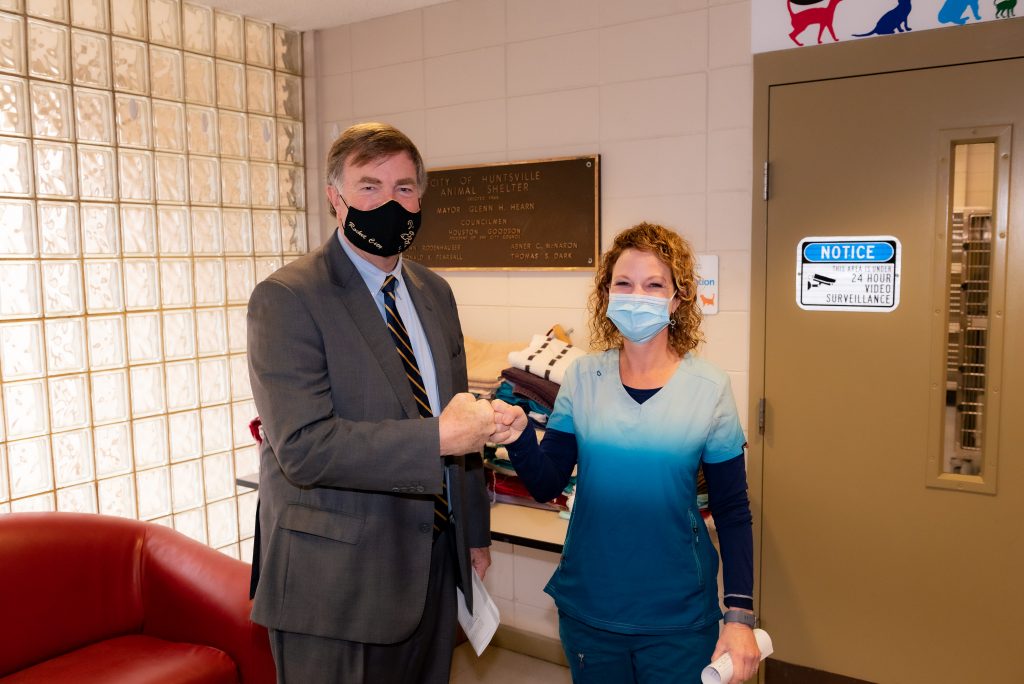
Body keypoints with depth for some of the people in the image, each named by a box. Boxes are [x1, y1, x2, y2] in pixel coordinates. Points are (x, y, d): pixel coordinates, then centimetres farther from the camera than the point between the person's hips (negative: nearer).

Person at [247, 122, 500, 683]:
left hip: (434, 569, 6)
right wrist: (438, 437, -27)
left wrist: (475, 533, 16)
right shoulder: (286, 299, -14)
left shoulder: (434, 293, 8)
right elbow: (303, 447, -23)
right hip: (336, 583, -6)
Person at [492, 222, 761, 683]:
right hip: (588, 610, 2)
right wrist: (519, 437, -23)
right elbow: (546, 486, -4)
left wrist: (740, 616, -5)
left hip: (679, 619, -2)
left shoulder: (709, 389, -10)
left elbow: (732, 512, -3)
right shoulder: (583, 377, -5)